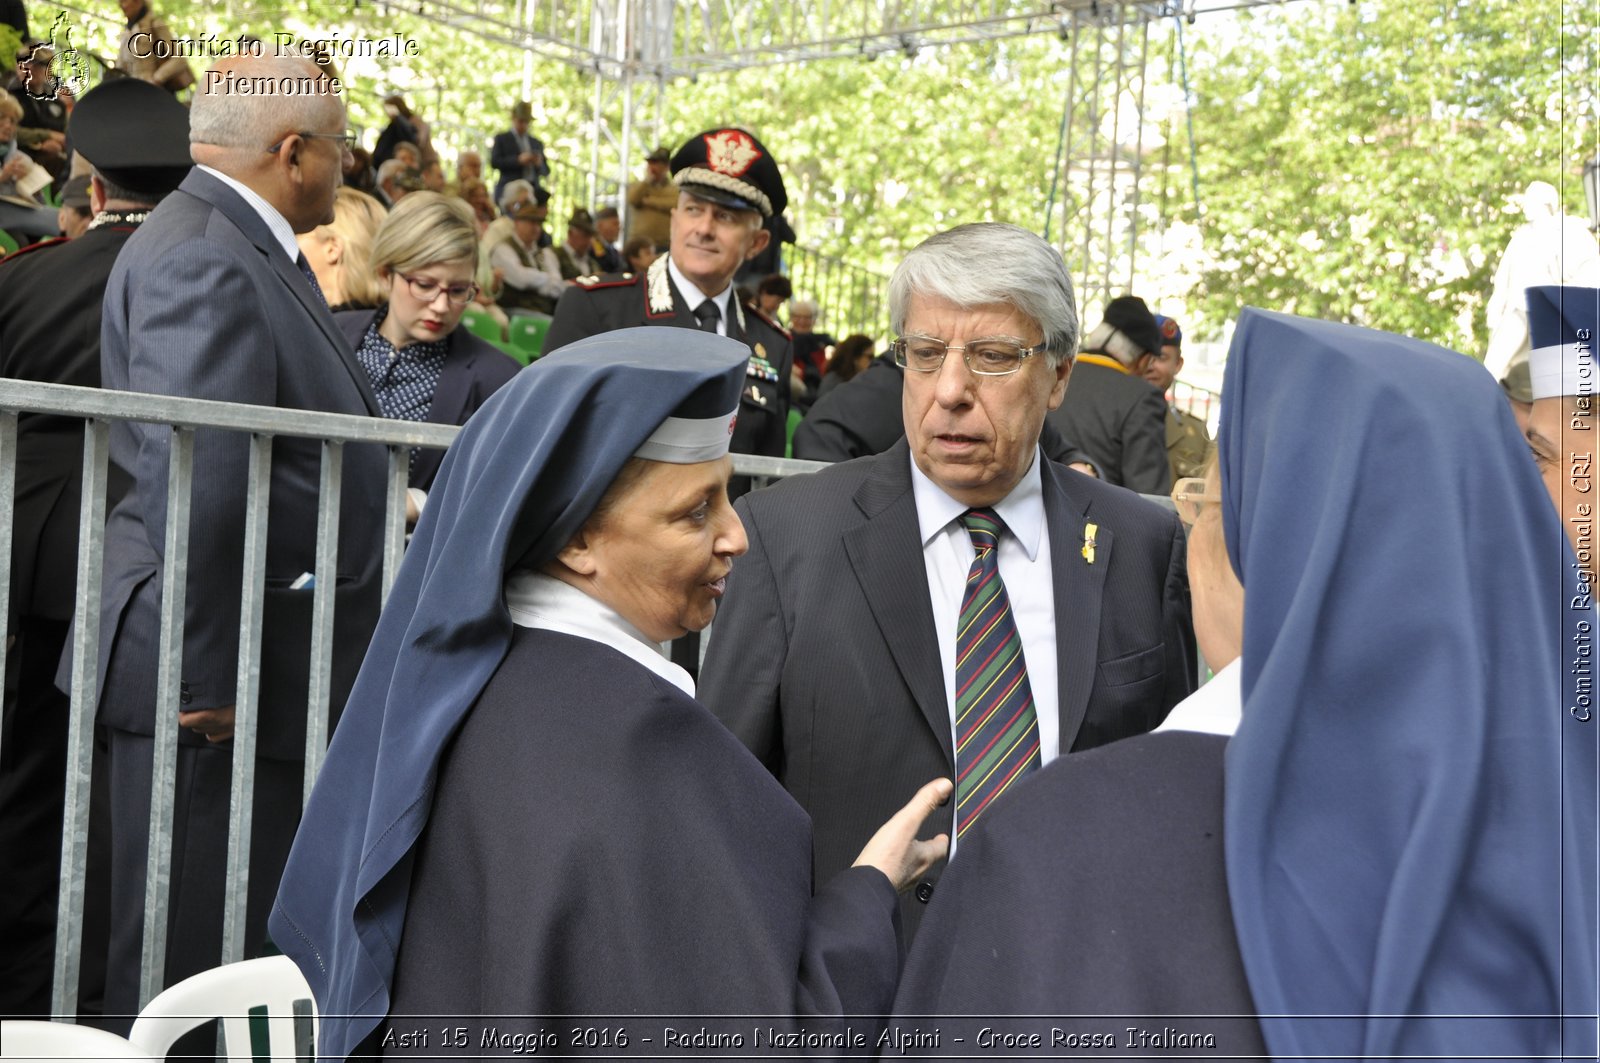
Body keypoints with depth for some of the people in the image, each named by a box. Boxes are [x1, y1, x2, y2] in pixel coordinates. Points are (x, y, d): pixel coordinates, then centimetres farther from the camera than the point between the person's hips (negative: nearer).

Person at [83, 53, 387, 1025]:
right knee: (192, 971, 2)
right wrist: (205, 673, -22)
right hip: (219, 685, -10)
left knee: (249, 961, 18)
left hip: (266, 669, 10)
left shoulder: (253, 248, 15)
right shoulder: (202, 259, -19)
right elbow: (192, 486, -25)